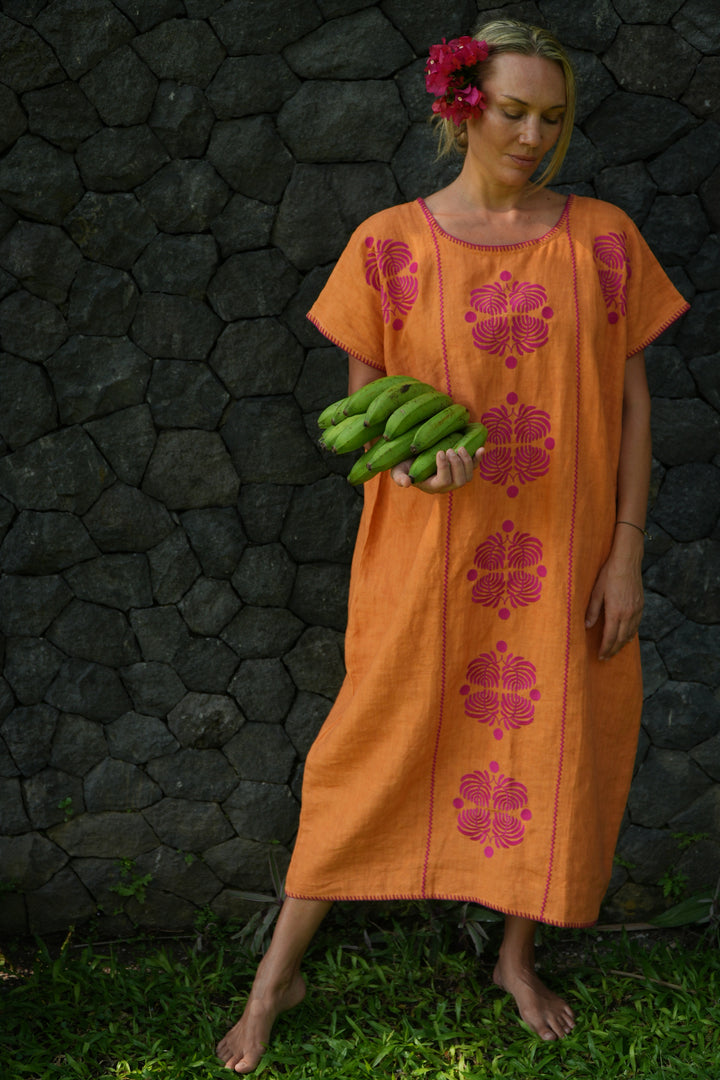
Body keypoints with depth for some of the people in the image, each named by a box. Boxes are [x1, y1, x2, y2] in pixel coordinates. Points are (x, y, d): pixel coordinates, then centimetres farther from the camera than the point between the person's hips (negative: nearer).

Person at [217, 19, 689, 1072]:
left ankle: (518, 956, 36)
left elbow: (632, 404, 2)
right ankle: (278, 974, 22)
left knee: (550, 744, 11)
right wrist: (412, 456, -22)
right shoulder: (391, 245, -3)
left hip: (562, 552, 2)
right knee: (377, 744, 5)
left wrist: (627, 553, -3)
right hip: (430, 547, -2)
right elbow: (363, 402, 1)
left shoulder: (603, 239, 1)